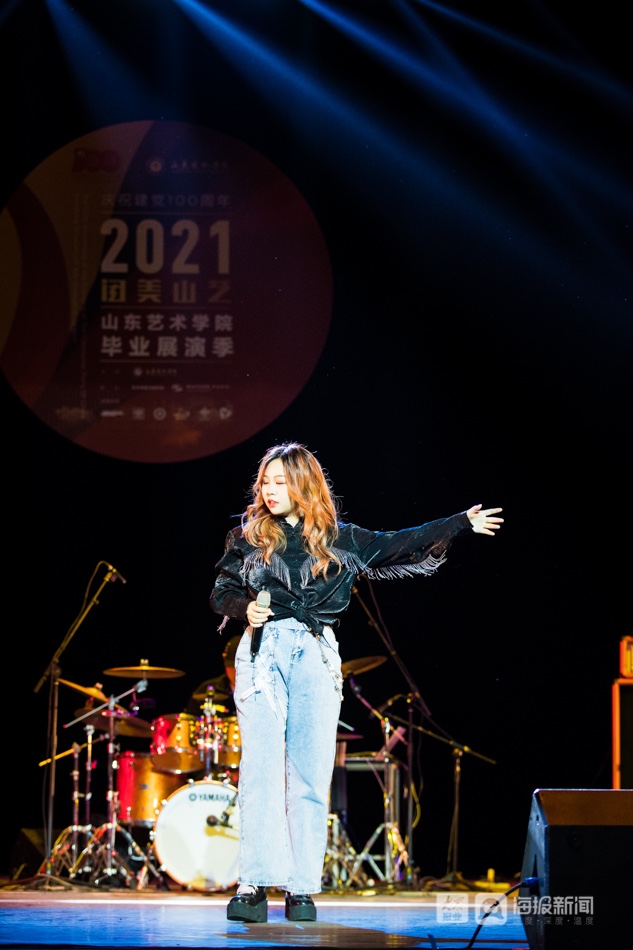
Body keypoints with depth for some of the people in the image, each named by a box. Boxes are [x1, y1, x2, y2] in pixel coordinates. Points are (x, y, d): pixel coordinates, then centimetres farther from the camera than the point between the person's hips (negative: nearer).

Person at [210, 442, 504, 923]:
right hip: (263, 652, -1)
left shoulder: (337, 539, 11)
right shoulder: (248, 536, 10)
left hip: (316, 656, 1)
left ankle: (302, 887, 2)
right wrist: (246, 607, -9)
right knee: (261, 767, -13)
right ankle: (255, 884, -15)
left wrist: (463, 522, 16)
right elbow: (221, 593, 12)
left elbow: (398, 544, 16)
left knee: (311, 774, -2)